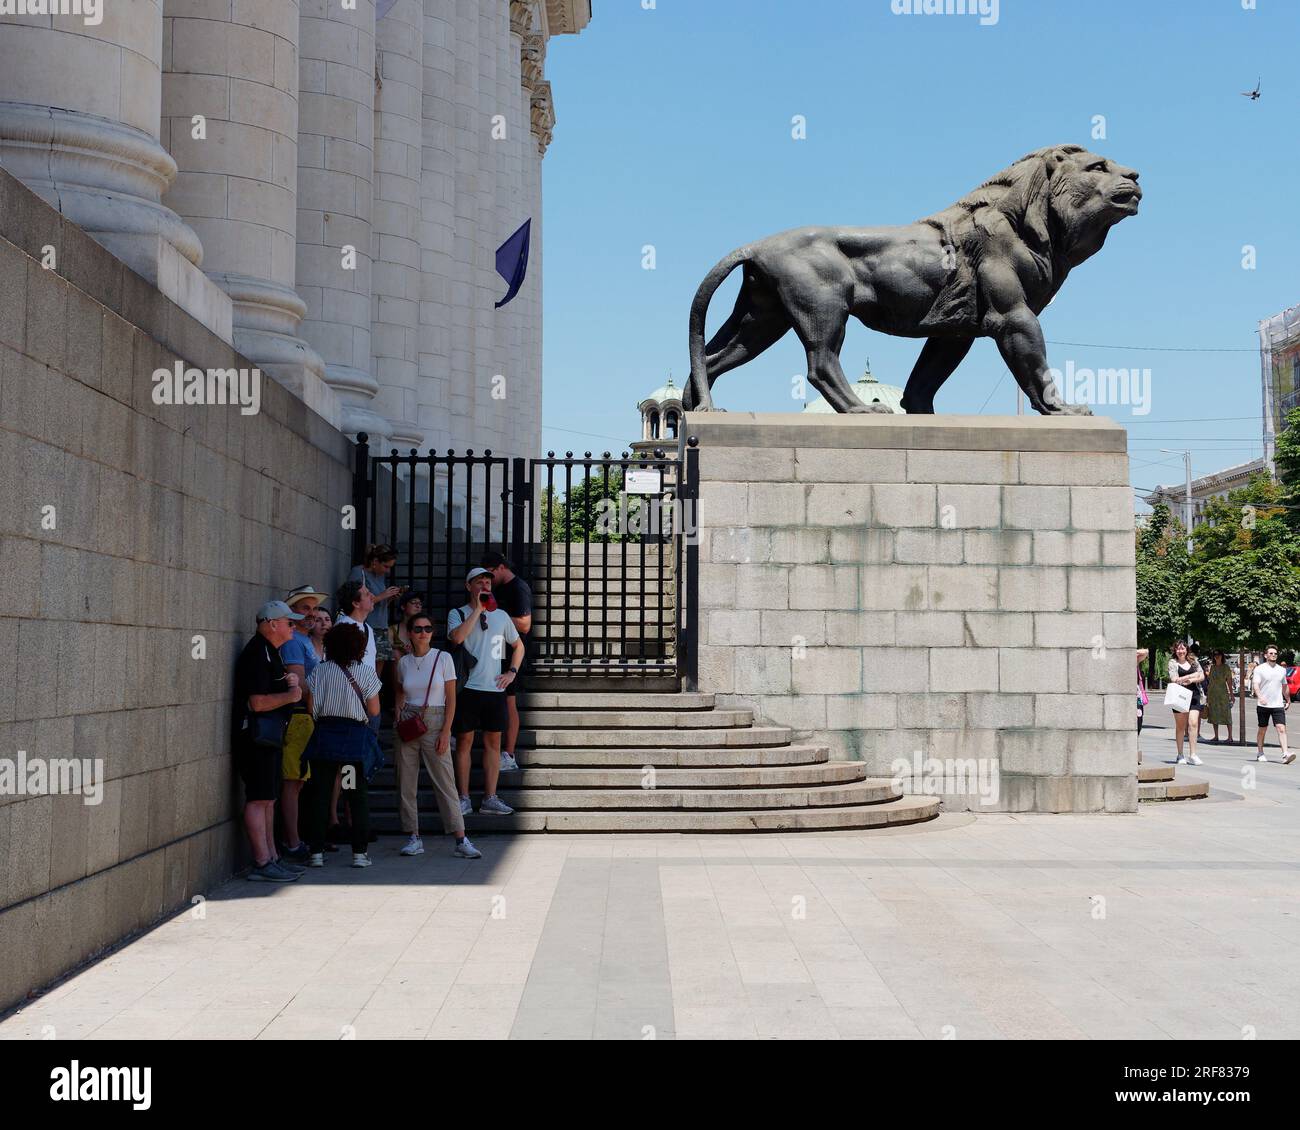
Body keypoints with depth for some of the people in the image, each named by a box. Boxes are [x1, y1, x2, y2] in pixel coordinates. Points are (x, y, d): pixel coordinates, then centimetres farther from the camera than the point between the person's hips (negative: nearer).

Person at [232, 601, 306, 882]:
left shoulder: (268, 652, 18)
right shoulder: (257, 654, -16)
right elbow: (258, 702, -23)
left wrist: (289, 681, 9)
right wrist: (290, 695, -9)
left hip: (268, 736, 11)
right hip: (256, 736, -11)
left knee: (268, 798, 13)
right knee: (259, 799, -8)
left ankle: (271, 857, 19)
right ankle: (262, 864, -7)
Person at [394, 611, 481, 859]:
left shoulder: (443, 658, -2)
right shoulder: (404, 662, 7)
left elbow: (451, 699, -3)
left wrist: (446, 732, -10)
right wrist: (399, 713, 6)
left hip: (435, 723, -3)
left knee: (445, 782, -7)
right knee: (407, 783, 2)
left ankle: (461, 841, -7)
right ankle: (413, 838, 10)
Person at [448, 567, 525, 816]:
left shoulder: (500, 615, 11)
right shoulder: (458, 613, 0)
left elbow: (518, 645, 22)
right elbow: (457, 637, -21)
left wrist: (512, 672, 8)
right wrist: (477, 610, -16)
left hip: (495, 688, 4)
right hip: (468, 687, -3)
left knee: (493, 742, 6)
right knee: (464, 742, 2)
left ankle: (490, 798, 12)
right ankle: (464, 799, 8)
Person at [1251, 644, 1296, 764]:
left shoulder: (1282, 670, 13)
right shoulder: (1259, 669, -2)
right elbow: (1255, 685, -13)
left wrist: (1288, 700, 27)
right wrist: (1260, 696, -30)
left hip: (1278, 705, 3)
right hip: (1263, 705, -2)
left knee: (1281, 729, -11)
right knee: (1263, 730, 8)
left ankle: (1285, 754, -21)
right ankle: (1260, 754, 21)